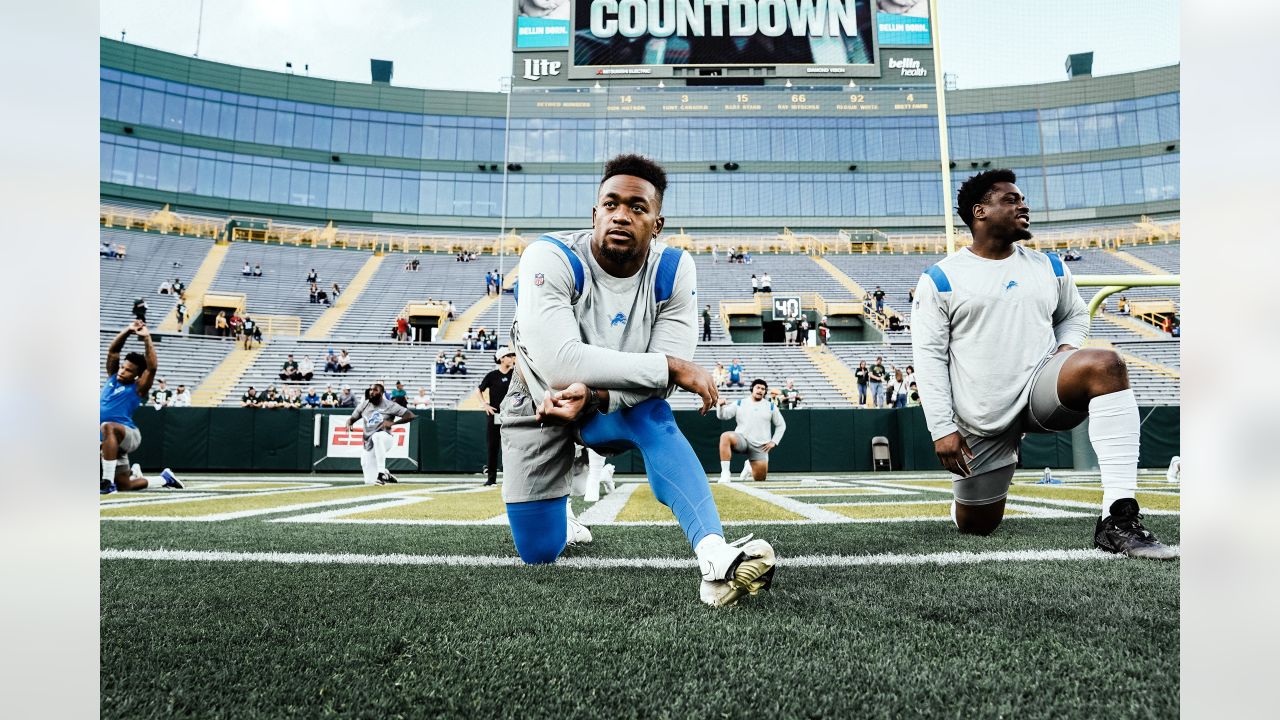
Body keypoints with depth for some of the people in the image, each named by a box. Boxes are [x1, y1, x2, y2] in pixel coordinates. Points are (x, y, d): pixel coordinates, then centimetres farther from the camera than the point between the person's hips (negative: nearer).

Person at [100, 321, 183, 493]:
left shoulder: (137, 388, -6)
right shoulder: (112, 378, 11)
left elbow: (152, 367, -20)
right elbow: (112, 351, 9)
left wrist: (147, 339, -19)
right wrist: (128, 331, -2)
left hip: (129, 436, -7)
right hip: (112, 440, 7)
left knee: (107, 427, -42)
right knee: (124, 485, 11)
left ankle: (107, 482, -39)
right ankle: (165, 479, 39)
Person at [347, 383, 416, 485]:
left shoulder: (389, 405, -7)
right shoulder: (364, 405, 6)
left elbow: (411, 416, -12)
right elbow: (351, 419, 11)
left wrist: (393, 423, -23)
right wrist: (348, 424, -14)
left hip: (385, 439, -4)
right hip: (369, 447, 4)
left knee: (377, 436, -41)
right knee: (370, 481, -2)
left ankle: (381, 473, -34)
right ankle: (386, 476, 32)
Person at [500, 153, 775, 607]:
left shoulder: (673, 271, -17)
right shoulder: (552, 258, -27)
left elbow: (661, 380, -20)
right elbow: (557, 363, -40)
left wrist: (593, 395, -38)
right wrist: (670, 366, -39)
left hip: (614, 407, 2)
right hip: (540, 405, -1)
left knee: (655, 417, -33)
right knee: (539, 554, 2)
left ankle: (716, 560, -42)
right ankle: (562, 517, 39)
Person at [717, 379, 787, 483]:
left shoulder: (771, 406, 8)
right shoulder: (740, 403, 6)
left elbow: (781, 425, 15)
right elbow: (722, 415, -1)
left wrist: (774, 441, 4)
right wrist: (721, 405, -23)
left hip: (760, 447, 2)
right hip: (741, 439, -1)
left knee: (760, 478, -2)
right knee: (725, 436, -35)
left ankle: (750, 467, 37)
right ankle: (725, 473, -33)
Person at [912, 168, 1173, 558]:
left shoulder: (1050, 267, 10)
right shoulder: (941, 278, -2)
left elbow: (1075, 315, 26)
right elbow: (929, 356, -4)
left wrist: (1066, 347, 1)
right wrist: (942, 428, -9)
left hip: (1042, 387, 2)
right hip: (982, 420, -2)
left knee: (1105, 365, -31)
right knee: (975, 525, 4)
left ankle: (1117, 520, -35)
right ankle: (967, 490, 46)